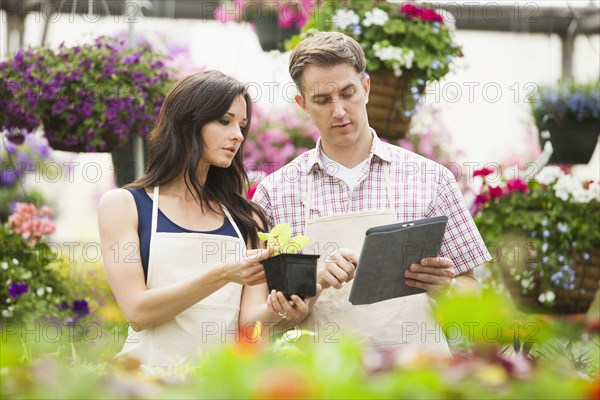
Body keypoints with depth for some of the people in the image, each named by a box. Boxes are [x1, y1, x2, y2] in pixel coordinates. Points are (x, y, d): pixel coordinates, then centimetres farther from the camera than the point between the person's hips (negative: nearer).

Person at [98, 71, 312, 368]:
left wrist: (274, 310, -16)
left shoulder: (246, 218, 13)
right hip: (152, 374, -4)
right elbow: (137, 311, -6)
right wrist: (223, 274, -16)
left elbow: (248, 315, 5)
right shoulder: (123, 204, 4)